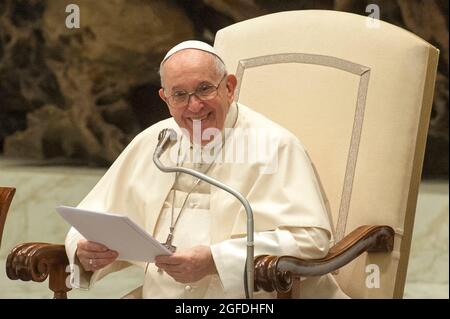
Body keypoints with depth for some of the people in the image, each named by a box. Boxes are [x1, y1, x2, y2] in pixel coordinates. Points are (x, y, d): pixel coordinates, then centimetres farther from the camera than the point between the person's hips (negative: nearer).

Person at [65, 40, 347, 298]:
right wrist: (86, 250, -8)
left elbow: (310, 239, -14)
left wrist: (214, 261, -22)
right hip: (158, 291, 4)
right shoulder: (150, 144, 13)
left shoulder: (274, 146, -4)